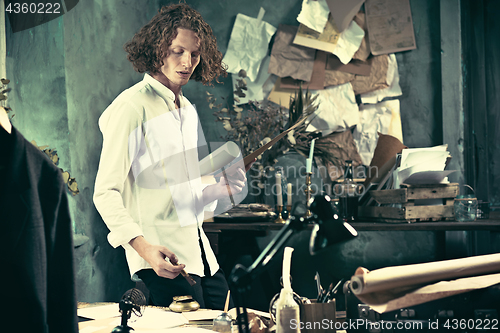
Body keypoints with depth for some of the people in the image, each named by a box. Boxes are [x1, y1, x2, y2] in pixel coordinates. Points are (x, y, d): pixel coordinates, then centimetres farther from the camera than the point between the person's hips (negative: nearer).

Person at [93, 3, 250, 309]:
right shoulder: (132, 106, -9)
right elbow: (106, 192, -16)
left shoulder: (188, 109, 17)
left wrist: (218, 190, 5)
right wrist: (143, 247, -27)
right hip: (163, 261, -8)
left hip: (201, 253, 8)